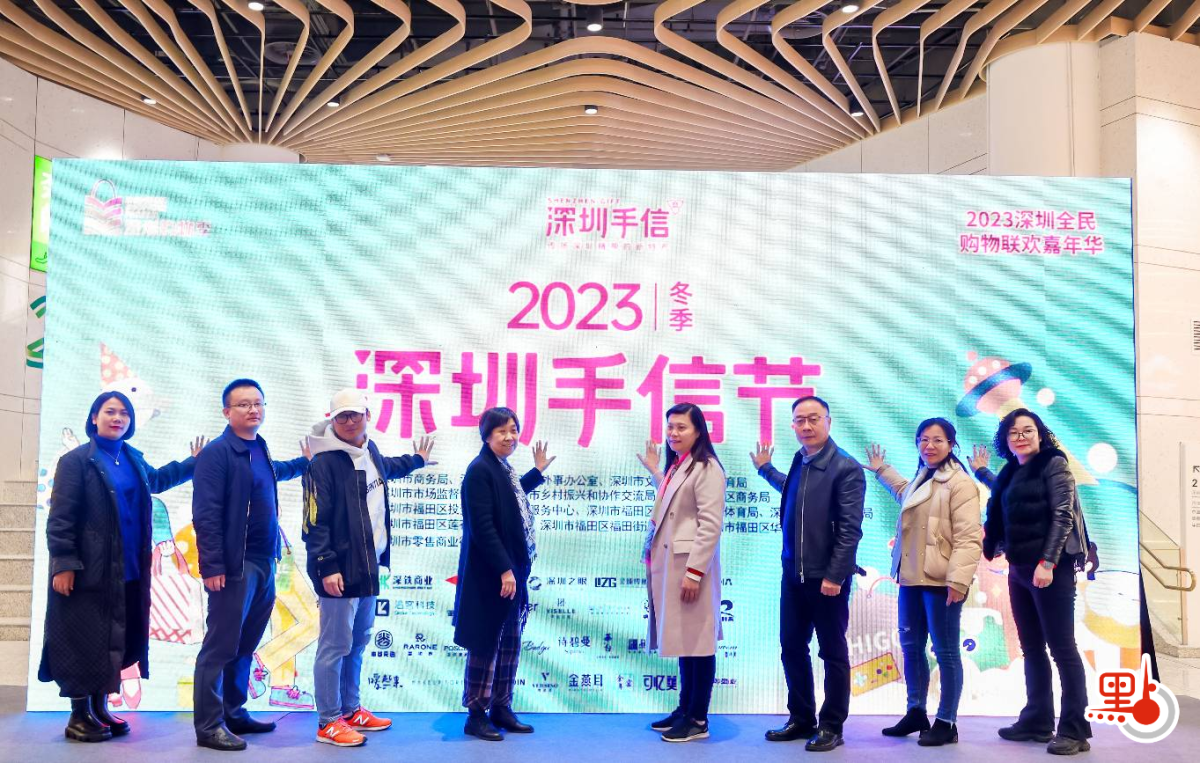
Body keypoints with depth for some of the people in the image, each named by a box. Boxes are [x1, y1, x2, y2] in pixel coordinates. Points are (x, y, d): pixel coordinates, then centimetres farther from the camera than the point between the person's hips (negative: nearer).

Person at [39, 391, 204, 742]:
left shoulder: (133, 459, 12)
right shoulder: (76, 460, -7)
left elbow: (156, 479, 35)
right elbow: (59, 517, -10)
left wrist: (192, 463, 31)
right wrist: (63, 563, -16)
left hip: (127, 570, 7)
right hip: (89, 570, -6)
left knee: (115, 640, 11)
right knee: (85, 641, 1)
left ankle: (100, 708, 23)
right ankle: (79, 716, 12)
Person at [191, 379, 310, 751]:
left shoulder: (259, 450, 13)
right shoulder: (217, 453, -11)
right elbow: (205, 514, -16)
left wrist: (305, 462, 48)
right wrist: (212, 566, -19)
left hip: (264, 563, 8)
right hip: (235, 565, -8)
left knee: (245, 646, 15)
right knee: (221, 647, -1)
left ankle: (234, 714, 26)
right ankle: (208, 726, 7)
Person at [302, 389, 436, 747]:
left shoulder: (369, 451, 10)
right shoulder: (324, 463, -15)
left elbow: (386, 467, 36)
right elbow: (315, 521, -17)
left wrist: (418, 460, 51)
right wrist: (326, 567, -21)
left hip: (369, 565, 9)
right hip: (340, 568, -9)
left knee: (358, 642, 17)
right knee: (335, 645, -2)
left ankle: (350, 710, 30)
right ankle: (328, 723, 9)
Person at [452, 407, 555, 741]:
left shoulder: (504, 469, 11)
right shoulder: (480, 470, -16)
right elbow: (482, 527, -21)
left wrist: (538, 471, 33)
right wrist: (504, 570, -22)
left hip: (511, 571, 9)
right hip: (489, 575, -9)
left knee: (509, 643, 14)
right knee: (485, 644, 2)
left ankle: (501, 708, 24)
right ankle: (476, 714, 13)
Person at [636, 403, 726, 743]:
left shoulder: (706, 468, -10)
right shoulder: (675, 466, 19)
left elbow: (711, 524, -17)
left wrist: (694, 571, -21)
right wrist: (654, 470, 24)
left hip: (691, 566, -9)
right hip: (671, 565, 9)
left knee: (697, 640, -2)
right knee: (682, 639, 14)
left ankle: (698, 719, 5)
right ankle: (685, 709, 22)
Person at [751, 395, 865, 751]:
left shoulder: (846, 468, -11)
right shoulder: (799, 462, 9)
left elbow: (850, 528, -14)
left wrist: (835, 575, -17)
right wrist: (765, 468, 37)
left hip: (826, 577, -7)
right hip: (793, 574, 7)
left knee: (832, 653, 6)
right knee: (792, 648, 13)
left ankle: (831, 726, 18)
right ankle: (801, 719, 27)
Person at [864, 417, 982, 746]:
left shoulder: (959, 483, -10)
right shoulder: (921, 479, 20)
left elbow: (968, 537, -17)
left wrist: (958, 579, -25)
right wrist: (881, 470, 51)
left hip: (940, 581, -9)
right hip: (911, 577, 9)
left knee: (945, 651, 0)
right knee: (910, 646, 15)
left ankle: (946, 722, 10)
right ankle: (916, 712, 27)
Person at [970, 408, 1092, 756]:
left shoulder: (1054, 464, -5)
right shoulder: (1012, 472, 15)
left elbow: (1063, 515, -13)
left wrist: (1047, 562, -21)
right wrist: (980, 471, 45)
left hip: (1050, 568, -8)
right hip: (1019, 570, 8)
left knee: (1061, 647, -5)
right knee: (1031, 649, 11)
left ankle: (1075, 730, 0)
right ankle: (1037, 721, 18)